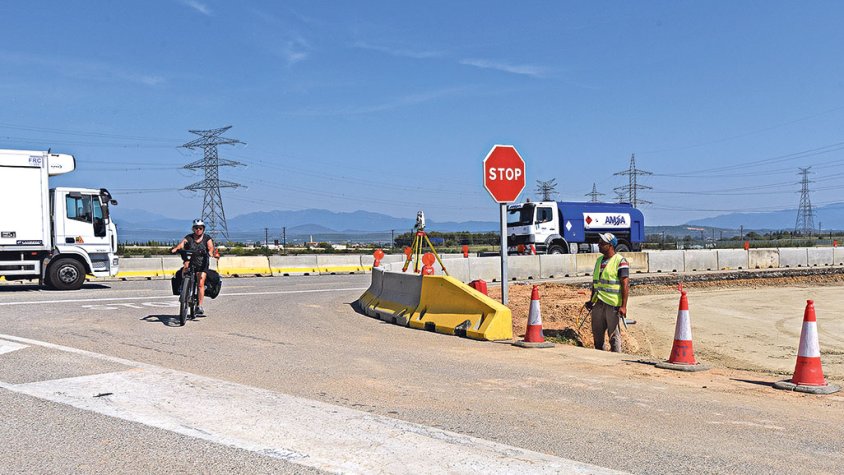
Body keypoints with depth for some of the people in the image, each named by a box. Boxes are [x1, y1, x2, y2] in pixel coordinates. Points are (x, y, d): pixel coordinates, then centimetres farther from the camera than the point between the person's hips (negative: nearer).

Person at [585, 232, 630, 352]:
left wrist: (623, 306, -18)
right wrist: (591, 300, 20)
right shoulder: (599, 260, 16)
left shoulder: (620, 261, -8)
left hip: (612, 304, -7)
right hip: (598, 303, 7)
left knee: (614, 335, -1)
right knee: (597, 334, 12)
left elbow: (625, 284, -12)